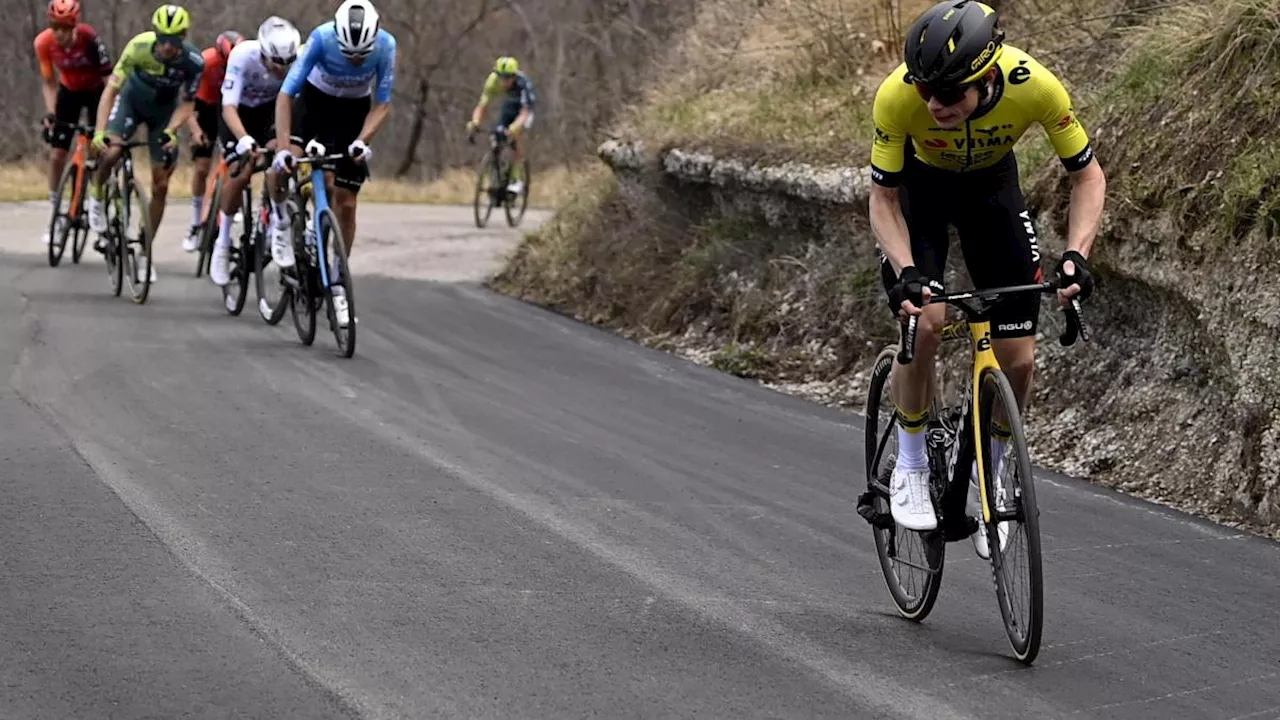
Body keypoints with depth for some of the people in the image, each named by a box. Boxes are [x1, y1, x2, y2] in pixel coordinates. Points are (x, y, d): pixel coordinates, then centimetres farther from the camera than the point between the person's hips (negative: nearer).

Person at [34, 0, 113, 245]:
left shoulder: (89, 37, -33)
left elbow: (109, 75, -30)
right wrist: (50, 113, -22)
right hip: (69, 92, 2)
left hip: (96, 91, -2)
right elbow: (49, 83, -11)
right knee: (57, 155, -3)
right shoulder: (43, 42, -24)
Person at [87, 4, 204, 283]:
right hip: (133, 99, -1)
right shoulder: (139, 47, -33)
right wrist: (100, 131, -42)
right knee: (112, 151, -28)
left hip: (164, 109, 1)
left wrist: (170, 130, -35)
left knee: (160, 185, -1)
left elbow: (186, 103, -17)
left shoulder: (193, 61, -30)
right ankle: (96, 197, 5)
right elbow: (111, 89, -31)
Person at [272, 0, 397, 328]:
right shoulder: (322, 39, -34)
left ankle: (337, 285, 11)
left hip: (355, 111, 1)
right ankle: (280, 219, 4)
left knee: (345, 203, -2)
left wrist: (362, 140, -35)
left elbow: (382, 104, -18)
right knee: (285, 164, -28)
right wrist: (283, 147, -43)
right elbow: (286, 94, -33)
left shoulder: (385, 45, -29)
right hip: (315, 101, -1)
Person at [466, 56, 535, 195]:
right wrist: (475, 122, -51)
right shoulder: (493, 81, -30)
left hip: (524, 106, -4)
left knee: (516, 134, -28)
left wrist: (514, 128, -62)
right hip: (508, 104, 4)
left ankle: (518, 180, -24)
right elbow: (481, 106, -31)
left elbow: (524, 113, -44)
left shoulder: (522, 83, -39)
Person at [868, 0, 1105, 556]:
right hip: (920, 184, -1)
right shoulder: (898, 95, -37)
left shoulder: (1036, 87, -36)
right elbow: (884, 197, -22)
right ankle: (910, 465, -2)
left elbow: (1088, 176, -20)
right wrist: (905, 271, -38)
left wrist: (1075, 255, -35)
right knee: (925, 322, -25)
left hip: (991, 183, 1)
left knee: (1018, 360, -5)